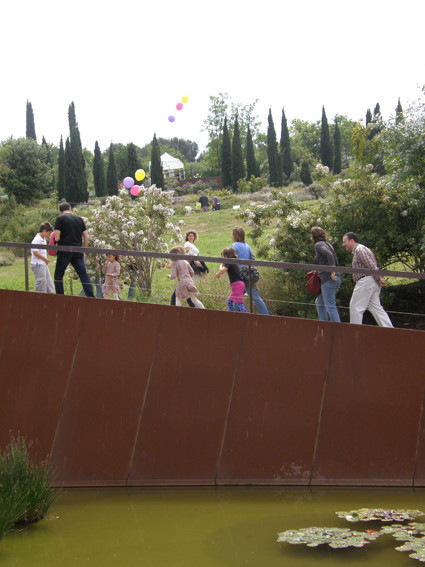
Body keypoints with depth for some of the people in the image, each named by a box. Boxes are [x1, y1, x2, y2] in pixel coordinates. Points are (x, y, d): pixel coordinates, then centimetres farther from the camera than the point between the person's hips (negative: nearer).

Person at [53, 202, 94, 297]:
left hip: (65, 250, -4)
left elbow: (57, 238, -10)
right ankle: (91, 297, -1)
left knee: (58, 275, 8)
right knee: (84, 275, 6)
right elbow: (86, 238, 9)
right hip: (78, 252, 4)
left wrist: (55, 241, 12)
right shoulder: (79, 219, 11)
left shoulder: (60, 218, -2)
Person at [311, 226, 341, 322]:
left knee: (330, 306, -9)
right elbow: (336, 263, 21)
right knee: (319, 303, 19)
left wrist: (332, 271, -23)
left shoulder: (319, 244, -5)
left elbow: (329, 255, -25)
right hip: (334, 279, 10)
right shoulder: (327, 244, 21)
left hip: (328, 279, -10)